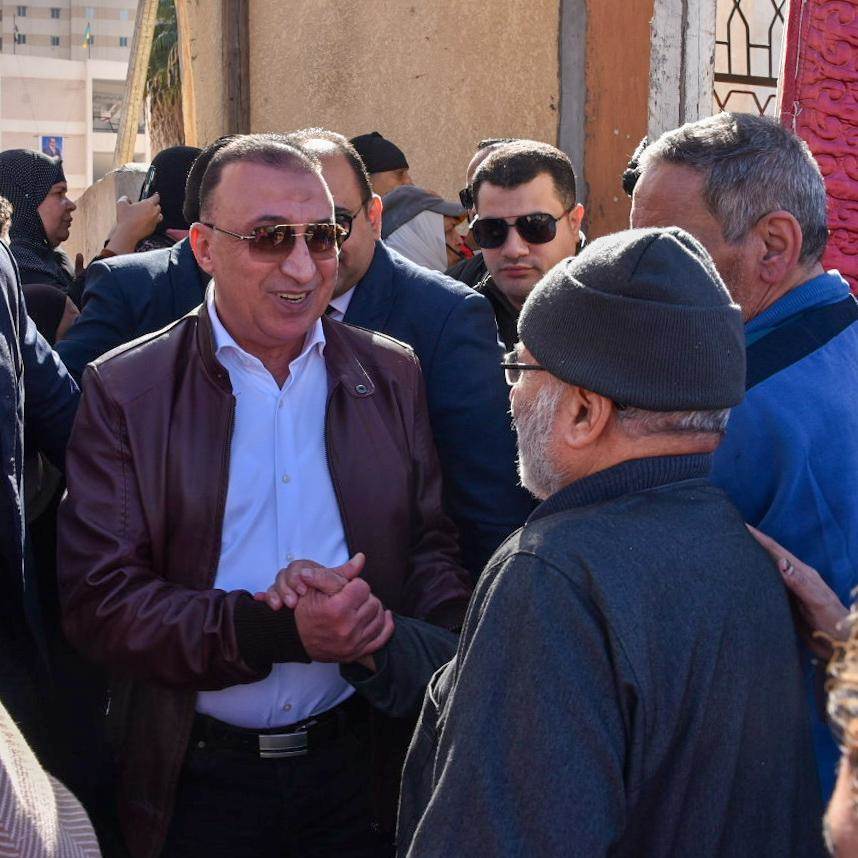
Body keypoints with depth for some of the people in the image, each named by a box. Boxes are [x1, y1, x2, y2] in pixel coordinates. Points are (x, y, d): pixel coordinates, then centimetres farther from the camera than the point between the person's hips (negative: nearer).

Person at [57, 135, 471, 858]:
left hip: (358, 765, 2)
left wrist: (420, 650, -15)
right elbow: (99, 598, -11)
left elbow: (433, 549, 7)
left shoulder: (392, 374, 4)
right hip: (200, 779, -2)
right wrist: (274, 630, -23)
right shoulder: (125, 389, -6)